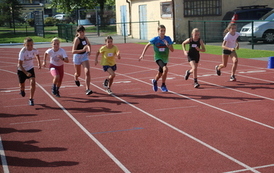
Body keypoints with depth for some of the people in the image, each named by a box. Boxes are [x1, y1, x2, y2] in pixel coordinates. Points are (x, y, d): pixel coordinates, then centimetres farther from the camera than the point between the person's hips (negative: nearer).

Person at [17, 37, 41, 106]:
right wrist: (26, 73, -42)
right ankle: (22, 90, 53)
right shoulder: (22, 52, -30)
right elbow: (20, 65, -32)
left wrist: (39, 63, 7)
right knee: (22, 85, 14)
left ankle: (31, 99, -3)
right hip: (21, 70, -2)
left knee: (33, 83, -17)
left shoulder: (34, 50, -16)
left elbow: (37, 55, 13)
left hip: (30, 69, 2)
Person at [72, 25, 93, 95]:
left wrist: (89, 50, 5)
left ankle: (87, 89, -15)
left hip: (84, 56, 4)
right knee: (78, 74, 15)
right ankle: (76, 78, 54)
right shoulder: (77, 39, -20)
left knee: (87, 72, -15)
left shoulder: (85, 37, -2)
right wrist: (82, 50, -39)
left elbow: (88, 44, 23)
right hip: (77, 56, -4)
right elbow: (73, 51, -28)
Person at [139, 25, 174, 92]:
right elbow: (147, 45, 1)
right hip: (158, 58, -4)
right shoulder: (155, 39, -13)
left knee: (160, 73, 20)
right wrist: (142, 55, -3)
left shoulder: (168, 39, -9)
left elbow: (172, 50, -8)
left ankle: (154, 81, 55)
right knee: (165, 69, -30)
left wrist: (167, 45, -26)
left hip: (165, 59, 4)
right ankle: (163, 86, -13)